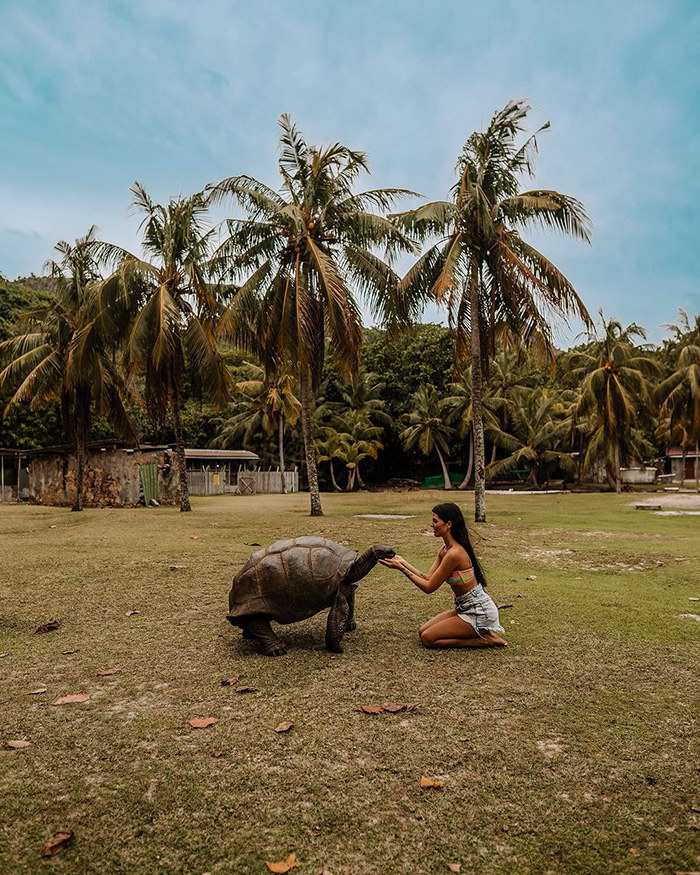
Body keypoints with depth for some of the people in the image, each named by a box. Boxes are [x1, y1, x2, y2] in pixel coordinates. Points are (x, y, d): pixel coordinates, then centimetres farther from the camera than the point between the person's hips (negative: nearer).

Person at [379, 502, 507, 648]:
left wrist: (401, 568, -16)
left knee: (428, 638, -8)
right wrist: (403, 562, -3)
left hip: (480, 614, -9)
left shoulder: (454, 553, -25)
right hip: (466, 609, 9)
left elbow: (429, 587, -18)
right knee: (423, 631, 8)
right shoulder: (445, 549, 4)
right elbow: (428, 578, 2)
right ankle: (481, 632, 13)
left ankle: (485, 640, -1)